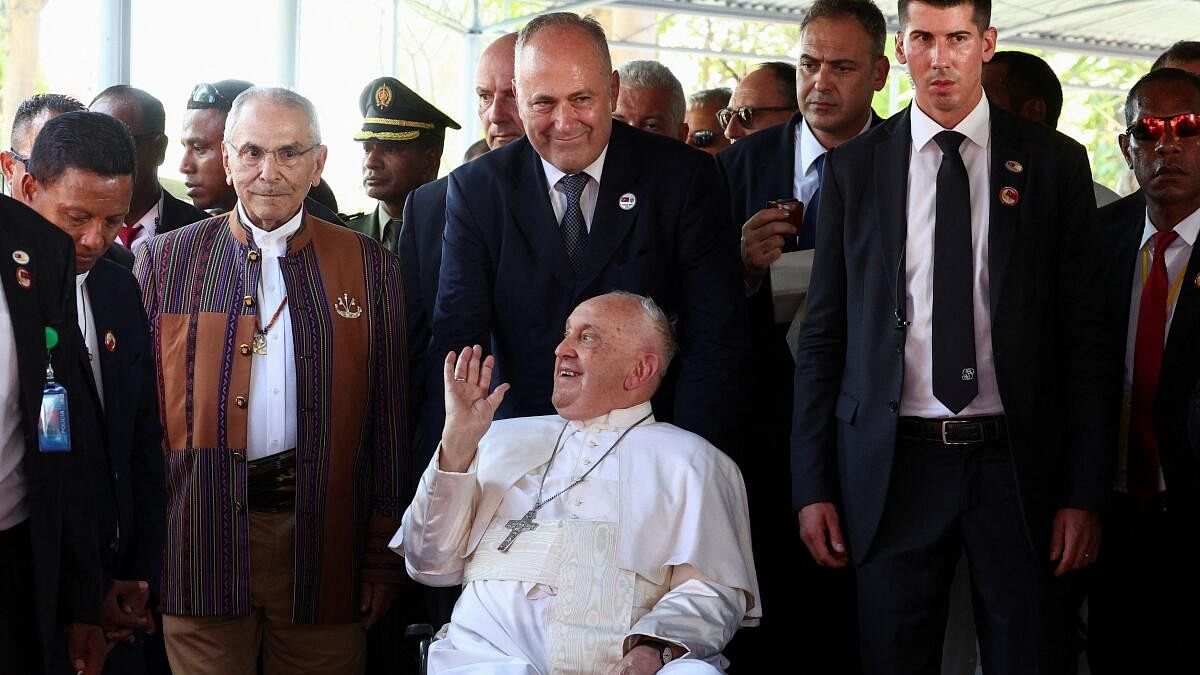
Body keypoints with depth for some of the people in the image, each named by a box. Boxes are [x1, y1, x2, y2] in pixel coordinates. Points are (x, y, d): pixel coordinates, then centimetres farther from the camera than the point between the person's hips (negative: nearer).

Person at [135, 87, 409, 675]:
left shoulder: (371, 267, 6)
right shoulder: (166, 261, 6)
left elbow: (389, 421, 5)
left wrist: (383, 555, 2)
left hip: (325, 547, 0)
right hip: (202, 538, 0)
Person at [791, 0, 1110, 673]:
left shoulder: (1055, 163, 4)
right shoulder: (853, 168, 6)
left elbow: (1086, 335, 3)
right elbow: (823, 335, 7)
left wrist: (1086, 491, -4)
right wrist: (813, 486, 2)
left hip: (1018, 464, 0)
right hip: (892, 467, 1)